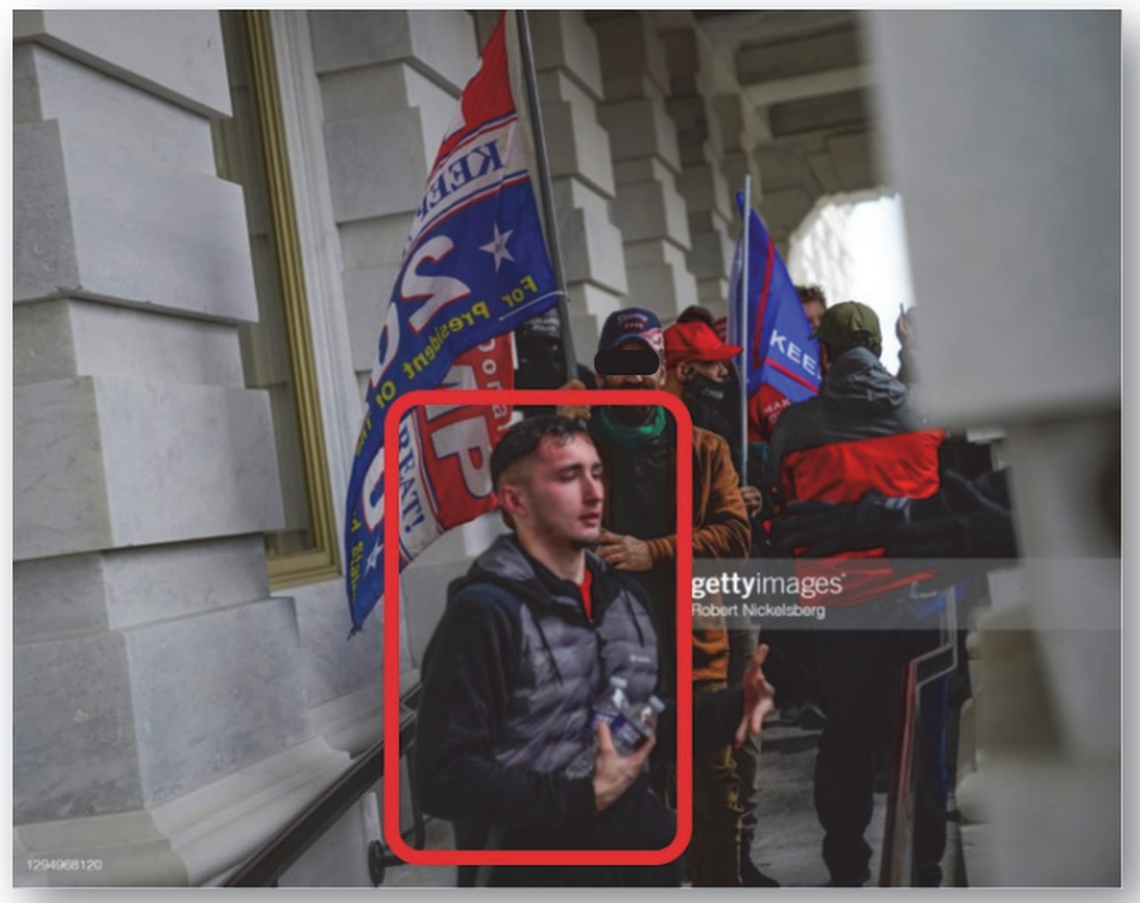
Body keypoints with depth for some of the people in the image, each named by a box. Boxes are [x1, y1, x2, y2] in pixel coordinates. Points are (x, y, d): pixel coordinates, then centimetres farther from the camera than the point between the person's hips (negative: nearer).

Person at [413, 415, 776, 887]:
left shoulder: (624, 595, 8)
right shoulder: (482, 612, -16)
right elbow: (443, 777, -20)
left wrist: (732, 709, -2)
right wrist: (583, 798, -23)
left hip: (639, 854, 6)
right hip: (532, 869, -6)